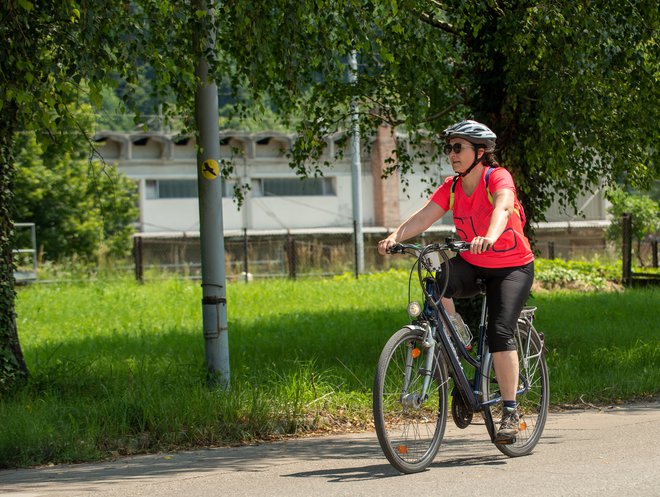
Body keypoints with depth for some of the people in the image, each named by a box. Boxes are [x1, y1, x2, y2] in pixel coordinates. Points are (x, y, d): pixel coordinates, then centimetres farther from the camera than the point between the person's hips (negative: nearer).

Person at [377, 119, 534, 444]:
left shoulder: (498, 178, -17)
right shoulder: (451, 188, -2)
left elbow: (502, 208, -38)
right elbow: (423, 217, -14)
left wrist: (490, 238, -59)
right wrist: (394, 238, -33)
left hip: (512, 267, -5)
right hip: (471, 264, 5)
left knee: (499, 332, -21)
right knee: (437, 286, -28)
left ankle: (510, 411, -11)